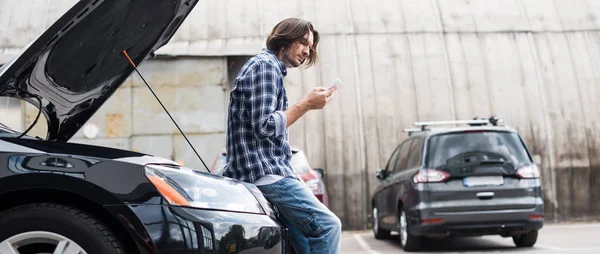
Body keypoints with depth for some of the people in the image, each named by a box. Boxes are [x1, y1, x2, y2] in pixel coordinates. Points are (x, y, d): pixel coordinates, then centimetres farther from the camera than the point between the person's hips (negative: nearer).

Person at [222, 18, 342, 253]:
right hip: (264, 172, -10)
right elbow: (265, 126, -18)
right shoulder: (264, 66, -8)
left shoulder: (271, 68, 24)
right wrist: (306, 104, -12)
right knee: (327, 225, -14)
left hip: (269, 170, 10)